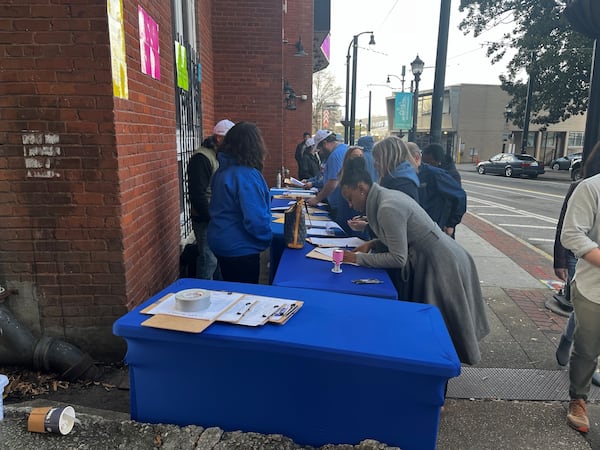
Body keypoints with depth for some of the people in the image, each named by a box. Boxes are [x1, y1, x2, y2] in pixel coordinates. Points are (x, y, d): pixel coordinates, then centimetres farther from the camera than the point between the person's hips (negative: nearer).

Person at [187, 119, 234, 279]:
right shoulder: (202, 158, -17)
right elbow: (197, 194, -22)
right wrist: (211, 218, -19)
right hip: (205, 220, -9)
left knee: (219, 258, 17)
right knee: (209, 260, -2)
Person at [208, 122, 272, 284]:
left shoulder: (223, 169, 4)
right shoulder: (246, 175, -23)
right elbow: (255, 218, -27)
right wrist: (267, 237, -8)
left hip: (221, 242, 8)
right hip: (240, 248, -8)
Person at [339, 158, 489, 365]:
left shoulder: (388, 208, -25)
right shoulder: (387, 196, 4)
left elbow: (398, 259, -22)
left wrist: (358, 258, -16)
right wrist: (373, 243, 3)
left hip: (441, 265, -9)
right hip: (436, 259, 9)